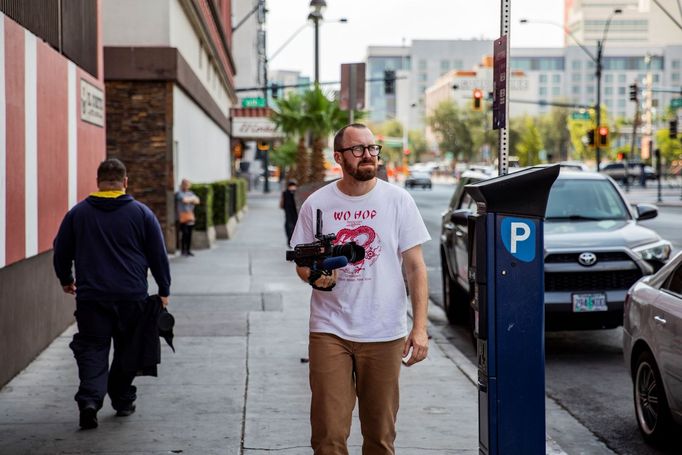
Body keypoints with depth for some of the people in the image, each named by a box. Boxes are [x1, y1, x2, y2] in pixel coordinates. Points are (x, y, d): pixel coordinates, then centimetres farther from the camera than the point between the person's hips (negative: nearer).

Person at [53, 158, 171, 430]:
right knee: (128, 349, 14)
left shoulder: (77, 213, 4)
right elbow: (158, 256, 3)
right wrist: (164, 290, 13)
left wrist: (66, 280, 29)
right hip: (132, 296, 0)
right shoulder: (141, 213, 0)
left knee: (92, 349, 2)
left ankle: (90, 399, -17)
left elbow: (61, 252, 12)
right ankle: (123, 401, 20)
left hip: (91, 296, 0)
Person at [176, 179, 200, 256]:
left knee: (189, 234, 4)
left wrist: (188, 199, -6)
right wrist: (192, 198, 1)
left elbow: (197, 201, 8)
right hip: (182, 215, -6)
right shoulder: (179, 193, -1)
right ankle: (183, 250, -7)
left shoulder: (190, 193, 19)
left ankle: (188, 250, 10)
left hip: (190, 215, 6)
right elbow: (184, 200, -17)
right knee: (185, 233, -13)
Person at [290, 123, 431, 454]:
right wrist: (314, 276, -15)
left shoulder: (398, 200, 0)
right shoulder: (316, 204, 2)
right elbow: (302, 264, 9)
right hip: (330, 331, 0)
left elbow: (415, 267, 0)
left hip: (385, 334, 0)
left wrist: (420, 327, -7)